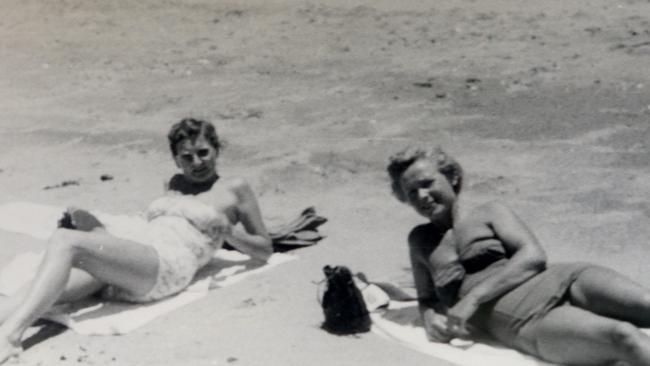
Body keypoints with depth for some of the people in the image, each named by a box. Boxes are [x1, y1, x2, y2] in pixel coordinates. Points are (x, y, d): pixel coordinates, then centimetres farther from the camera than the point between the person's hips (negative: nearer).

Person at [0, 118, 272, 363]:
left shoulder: (235, 189, 16)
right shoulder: (177, 183, 32)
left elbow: (265, 250, 15)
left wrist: (227, 231, -3)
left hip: (165, 265, -6)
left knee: (65, 241, -31)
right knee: (35, 294, -22)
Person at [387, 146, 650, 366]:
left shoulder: (489, 213, 18)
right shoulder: (420, 240, 26)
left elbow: (533, 256, 3)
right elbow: (426, 300, 30)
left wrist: (472, 298, -8)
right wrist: (431, 319, 3)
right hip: (526, 321, -1)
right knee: (622, 337, -32)